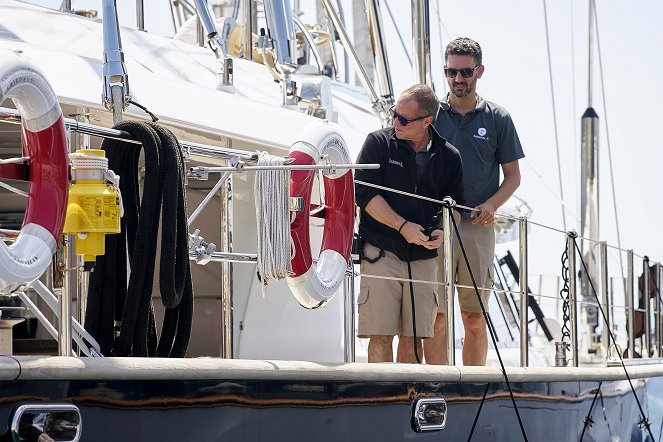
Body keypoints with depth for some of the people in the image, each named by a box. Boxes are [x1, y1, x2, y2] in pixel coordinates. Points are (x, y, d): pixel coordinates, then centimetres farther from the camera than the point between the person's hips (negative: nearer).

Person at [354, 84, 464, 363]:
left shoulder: (448, 157, 8)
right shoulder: (379, 143, 0)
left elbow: (454, 204, 16)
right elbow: (364, 193, -6)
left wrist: (443, 230, -6)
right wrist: (403, 226, -15)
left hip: (423, 258, 3)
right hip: (381, 253, -3)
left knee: (413, 338, 4)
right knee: (381, 336, -8)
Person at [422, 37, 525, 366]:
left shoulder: (497, 119, 7)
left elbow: (513, 176, 10)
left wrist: (491, 204, -9)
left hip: (478, 227, 0)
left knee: (475, 318, 3)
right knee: (436, 316, -4)